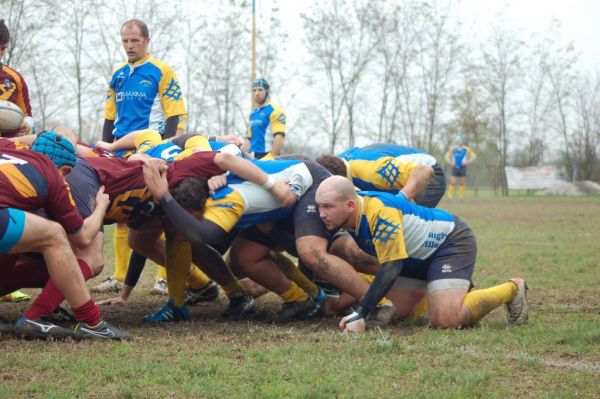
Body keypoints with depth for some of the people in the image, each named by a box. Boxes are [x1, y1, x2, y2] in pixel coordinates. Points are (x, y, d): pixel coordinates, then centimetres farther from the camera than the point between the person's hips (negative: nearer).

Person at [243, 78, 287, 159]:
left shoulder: (274, 110, -7)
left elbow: (280, 137, -17)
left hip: (268, 158, -8)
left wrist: (272, 158, -21)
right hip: (254, 158, 8)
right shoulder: (253, 113, 20)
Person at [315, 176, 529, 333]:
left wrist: (360, 314, -38)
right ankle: (460, 288, 28)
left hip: (451, 242, -9)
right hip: (418, 256, 9)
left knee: (445, 320, -23)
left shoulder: (378, 211, -35)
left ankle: (512, 290, -1)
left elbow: (392, 266, -35)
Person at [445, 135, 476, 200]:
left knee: (463, 183, 0)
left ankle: (461, 197, 8)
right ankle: (450, 196, 0)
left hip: (462, 168, -1)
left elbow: (474, 156, 2)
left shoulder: (466, 149, 0)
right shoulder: (453, 148, 5)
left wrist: (467, 162, -11)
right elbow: (447, 155, 16)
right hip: (455, 168, 1)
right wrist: (450, 162, -2)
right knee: (452, 182, -7)